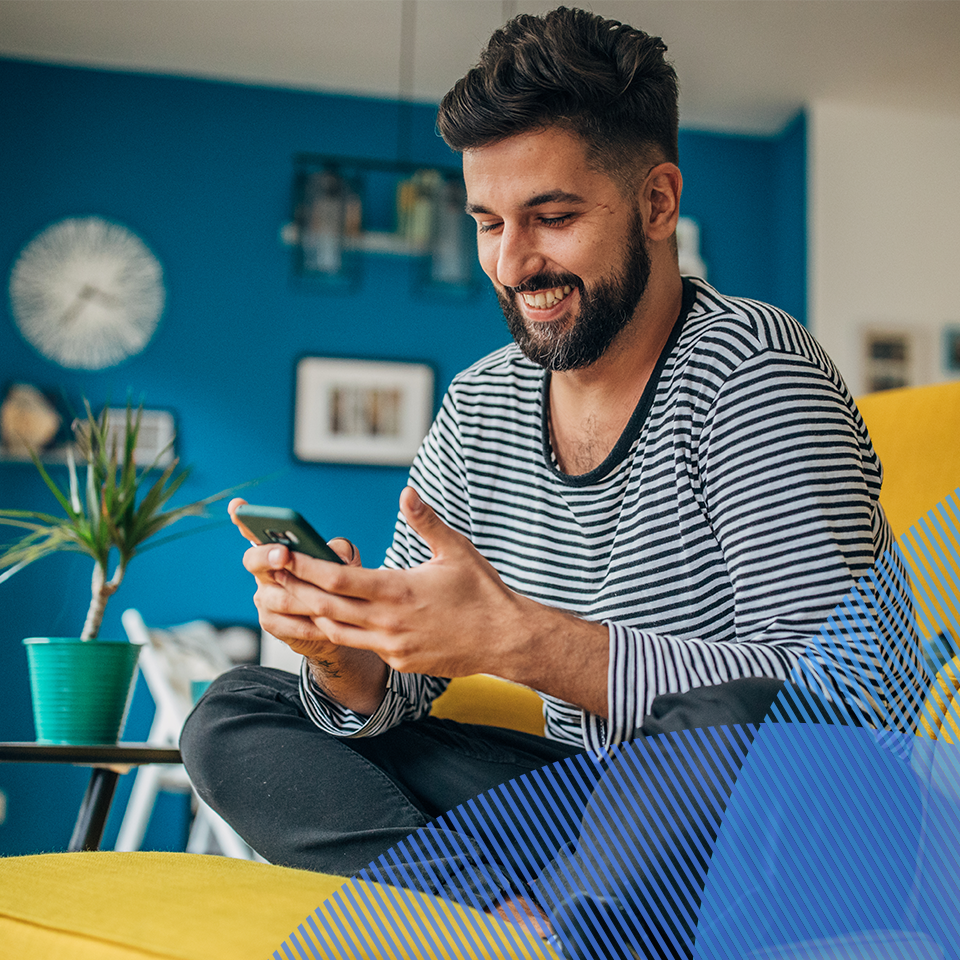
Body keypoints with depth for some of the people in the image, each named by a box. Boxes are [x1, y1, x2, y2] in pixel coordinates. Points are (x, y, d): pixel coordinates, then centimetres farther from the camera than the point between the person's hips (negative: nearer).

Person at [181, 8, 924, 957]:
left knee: (728, 728, -40)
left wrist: (514, 637, -33)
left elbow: (835, 692, -26)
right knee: (230, 714, -1)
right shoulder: (477, 410, 5)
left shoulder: (751, 367, -14)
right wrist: (343, 648, -20)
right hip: (592, 805, 6)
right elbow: (389, 696, 6)